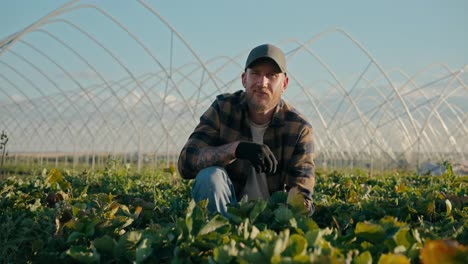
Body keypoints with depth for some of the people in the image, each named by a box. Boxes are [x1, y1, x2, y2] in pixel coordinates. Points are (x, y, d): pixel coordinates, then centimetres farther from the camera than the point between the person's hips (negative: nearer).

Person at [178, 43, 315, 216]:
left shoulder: (299, 130, -8)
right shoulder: (223, 108, -7)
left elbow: (301, 193, -14)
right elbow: (186, 163, -17)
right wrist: (236, 148, -33)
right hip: (227, 211, 1)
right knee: (210, 176, -28)